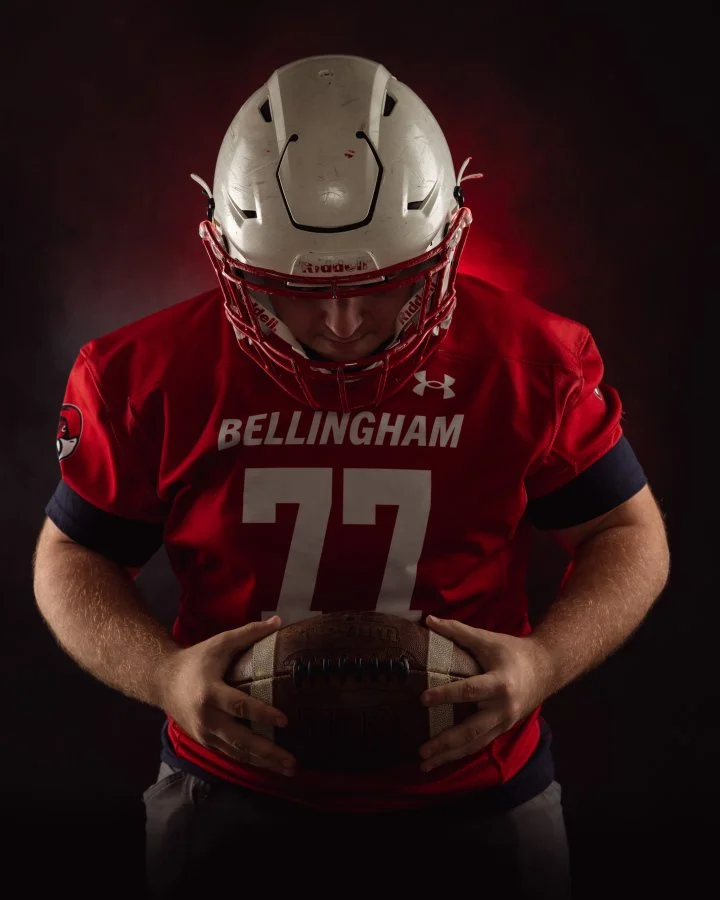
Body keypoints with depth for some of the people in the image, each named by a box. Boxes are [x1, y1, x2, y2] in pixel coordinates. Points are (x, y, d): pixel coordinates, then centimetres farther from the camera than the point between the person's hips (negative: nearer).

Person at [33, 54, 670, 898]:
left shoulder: (533, 361, -13)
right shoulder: (151, 374, -12)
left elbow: (627, 534, -2)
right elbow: (73, 557, 0)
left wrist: (544, 662, -20)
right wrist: (164, 674, -19)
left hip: (474, 793, 0)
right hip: (231, 788, 1)